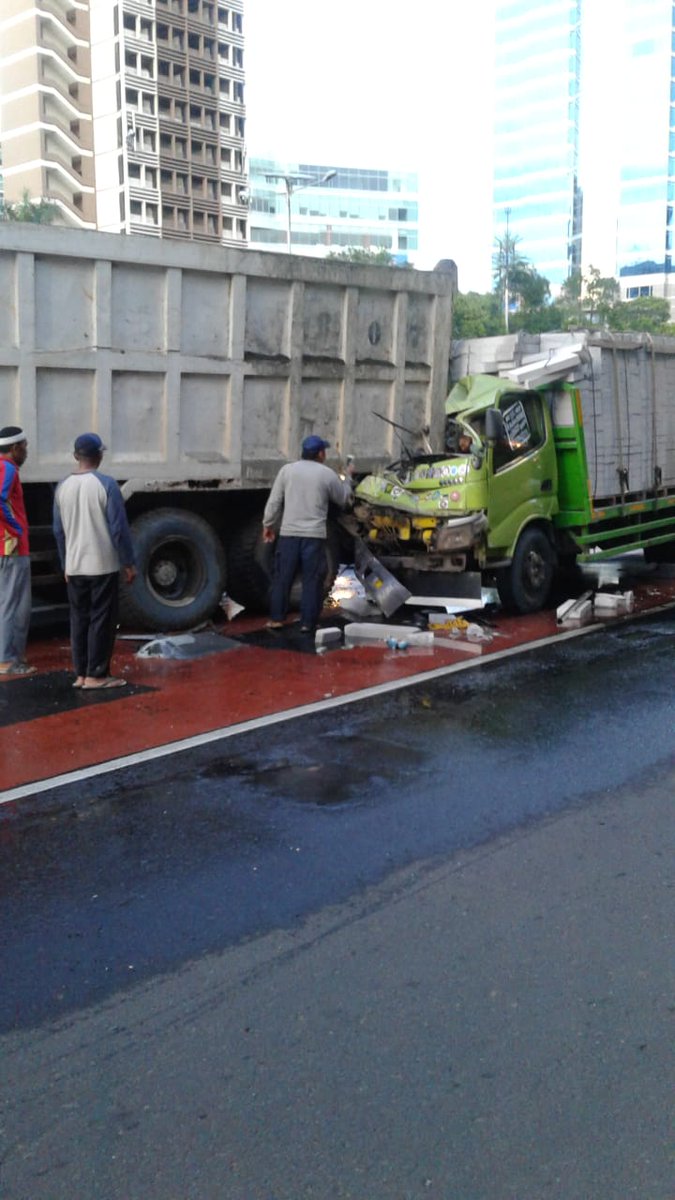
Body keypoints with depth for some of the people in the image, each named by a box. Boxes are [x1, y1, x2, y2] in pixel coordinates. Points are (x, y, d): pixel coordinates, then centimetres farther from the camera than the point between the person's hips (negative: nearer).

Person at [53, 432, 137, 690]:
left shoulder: (63, 487, 6)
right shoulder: (106, 484, -11)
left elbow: (59, 530, 10)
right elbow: (119, 528, -12)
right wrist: (129, 563, -4)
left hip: (75, 567, 5)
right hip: (103, 565, -5)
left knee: (79, 620, 12)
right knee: (101, 620, 1)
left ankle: (81, 674, 15)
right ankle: (96, 675, 2)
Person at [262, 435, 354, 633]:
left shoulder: (287, 469, 3)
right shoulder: (327, 474, 1)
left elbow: (274, 501, 2)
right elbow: (344, 499, 14)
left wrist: (268, 525, 12)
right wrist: (348, 477, 29)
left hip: (288, 533, 2)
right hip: (314, 535, -2)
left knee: (282, 577, 9)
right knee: (312, 580, 3)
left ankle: (276, 618, 11)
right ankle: (307, 623, 4)